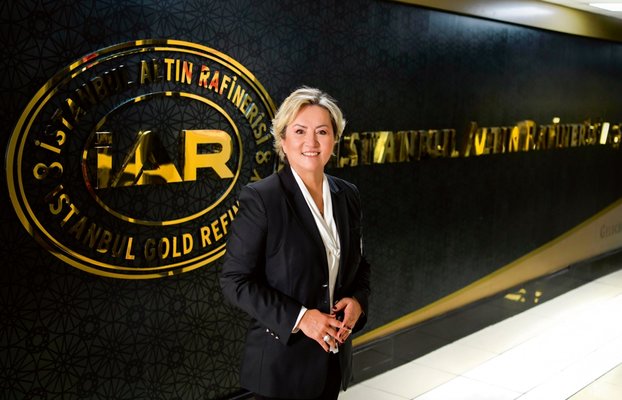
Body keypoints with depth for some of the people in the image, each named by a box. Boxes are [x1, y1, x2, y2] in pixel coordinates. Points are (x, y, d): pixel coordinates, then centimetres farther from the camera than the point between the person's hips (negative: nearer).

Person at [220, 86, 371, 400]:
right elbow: (235, 280, -14)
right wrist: (298, 318, -21)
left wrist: (357, 300, -7)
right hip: (282, 361, -5)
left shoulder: (347, 195, 3)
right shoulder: (259, 198, -14)